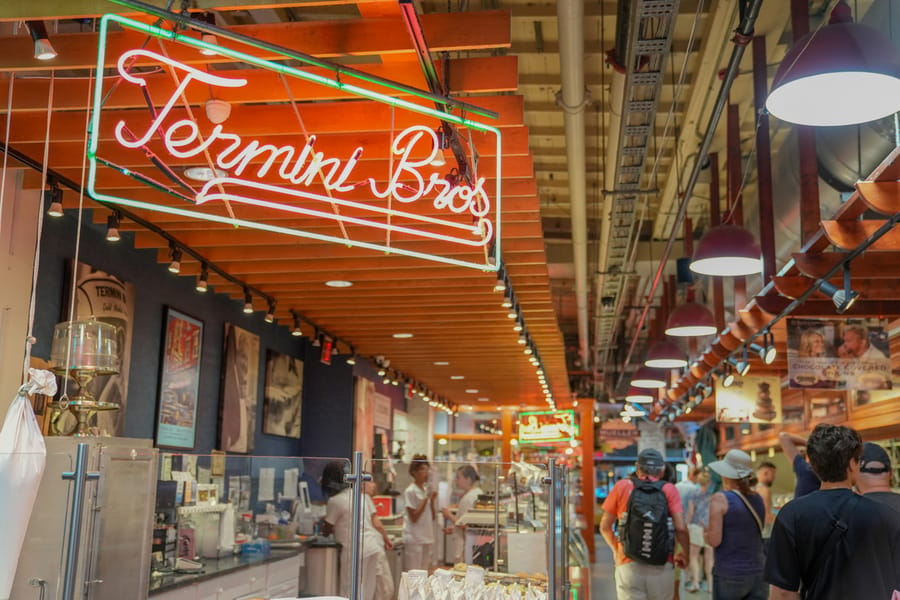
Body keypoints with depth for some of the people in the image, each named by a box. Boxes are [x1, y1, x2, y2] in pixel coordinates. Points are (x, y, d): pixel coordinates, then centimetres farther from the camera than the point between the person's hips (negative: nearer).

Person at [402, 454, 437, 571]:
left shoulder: (427, 490, 11)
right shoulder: (410, 491, -10)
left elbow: (433, 517, 11)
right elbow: (414, 518, -15)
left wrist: (432, 500, -3)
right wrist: (426, 498, -16)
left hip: (427, 538, 7)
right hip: (414, 539, -7)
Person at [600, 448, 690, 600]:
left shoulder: (622, 486, 5)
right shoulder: (669, 489, 2)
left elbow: (605, 526, 8)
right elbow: (681, 528, -7)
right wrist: (685, 553, 11)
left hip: (629, 565, 0)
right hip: (662, 567, 0)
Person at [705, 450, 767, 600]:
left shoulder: (720, 499, -11)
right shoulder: (758, 499, 6)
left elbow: (715, 540, -14)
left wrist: (706, 533, 6)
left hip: (729, 574, -4)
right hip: (759, 573, 5)